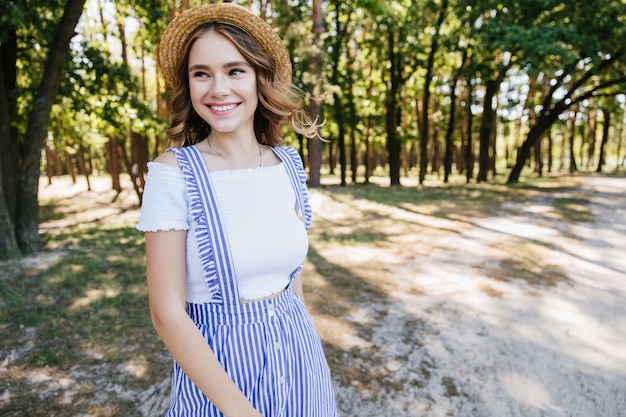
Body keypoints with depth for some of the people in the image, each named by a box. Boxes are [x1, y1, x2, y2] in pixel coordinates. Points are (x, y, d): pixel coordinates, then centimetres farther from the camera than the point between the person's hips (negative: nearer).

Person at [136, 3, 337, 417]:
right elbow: (167, 312, -16)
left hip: (297, 355, 5)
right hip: (215, 361, -4)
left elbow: (292, 271, 6)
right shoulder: (173, 172, -17)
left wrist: (311, 348, 12)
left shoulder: (289, 163, -4)